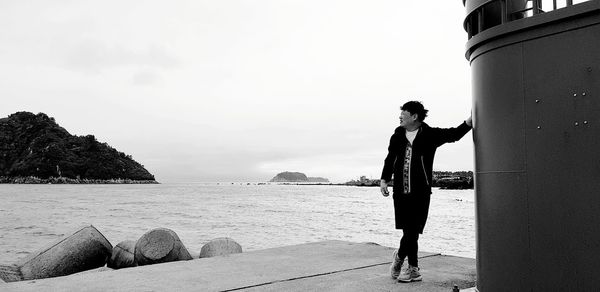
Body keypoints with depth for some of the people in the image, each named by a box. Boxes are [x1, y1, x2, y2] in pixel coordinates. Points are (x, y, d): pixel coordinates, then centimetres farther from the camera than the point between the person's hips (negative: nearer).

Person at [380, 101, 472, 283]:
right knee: (409, 232, 4)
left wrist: (469, 122, -18)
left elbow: (453, 134, -3)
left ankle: (399, 256, 21)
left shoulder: (429, 134, 2)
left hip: (420, 193, -2)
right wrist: (384, 179, 8)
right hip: (400, 191, 2)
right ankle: (413, 269, 19)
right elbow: (390, 159, 15)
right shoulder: (398, 135, 10)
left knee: (412, 231, -3)